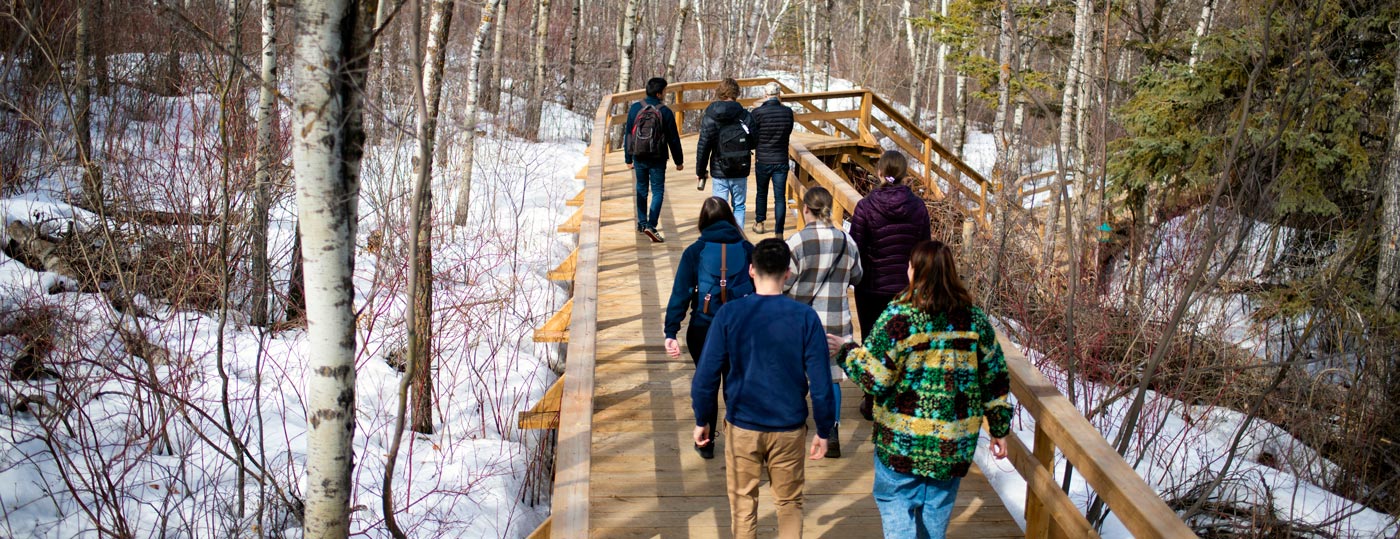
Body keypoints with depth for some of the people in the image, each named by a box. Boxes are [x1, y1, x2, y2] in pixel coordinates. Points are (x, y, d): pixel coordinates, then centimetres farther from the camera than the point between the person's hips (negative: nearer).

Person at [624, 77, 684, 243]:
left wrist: (628, 158, 13)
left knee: (641, 190, 18)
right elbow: (673, 139, -5)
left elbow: (628, 134, 4)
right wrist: (679, 161, 6)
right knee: (658, 191, 1)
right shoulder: (665, 112, -11)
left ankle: (641, 223, 25)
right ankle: (651, 225, -13)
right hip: (657, 159, -4)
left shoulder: (635, 108, -1)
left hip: (639, 157, 4)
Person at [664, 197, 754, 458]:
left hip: (703, 327, -1)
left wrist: (671, 332, -10)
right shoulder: (747, 248, 0)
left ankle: (706, 442, 24)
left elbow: (680, 293, -9)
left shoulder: (695, 251, -4)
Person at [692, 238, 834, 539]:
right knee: (789, 504, 16)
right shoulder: (805, 317, -9)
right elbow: (820, 382, -8)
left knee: (743, 503, 15)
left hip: (742, 427, 0)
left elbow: (706, 375, -8)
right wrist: (823, 431, 4)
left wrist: (701, 420, 6)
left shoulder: (730, 313, -9)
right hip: (789, 429, 0)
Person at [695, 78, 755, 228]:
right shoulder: (745, 116, -4)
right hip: (740, 172, 1)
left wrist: (700, 171, 4)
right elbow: (753, 142, -1)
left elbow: (703, 147, -5)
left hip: (719, 172, -1)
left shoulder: (709, 118, -6)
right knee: (739, 206, 13)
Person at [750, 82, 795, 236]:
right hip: (781, 161, 1)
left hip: (762, 161, -1)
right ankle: (779, 232, -1)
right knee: (780, 197, 2)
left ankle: (759, 223, 34)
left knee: (761, 193, 20)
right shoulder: (787, 112, -5)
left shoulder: (757, 112, -13)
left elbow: (752, 138, -6)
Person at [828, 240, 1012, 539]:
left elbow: (874, 378, -15)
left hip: (903, 439, -4)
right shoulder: (975, 318, 1)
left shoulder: (899, 316, -14)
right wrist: (999, 429, 17)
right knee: (937, 505, 19)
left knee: (895, 502, 10)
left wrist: (846, 350, 3)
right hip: (955, 445, 4)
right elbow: (995, 378, 7)